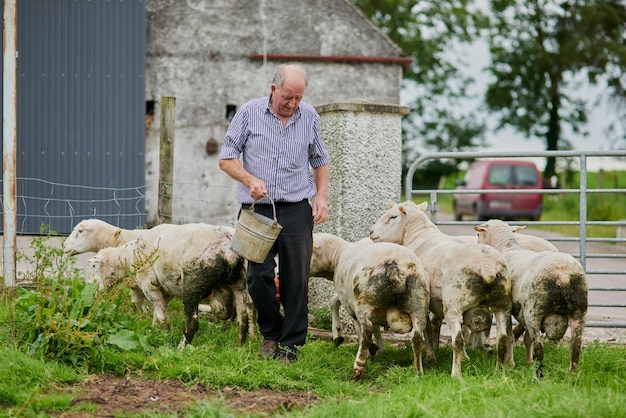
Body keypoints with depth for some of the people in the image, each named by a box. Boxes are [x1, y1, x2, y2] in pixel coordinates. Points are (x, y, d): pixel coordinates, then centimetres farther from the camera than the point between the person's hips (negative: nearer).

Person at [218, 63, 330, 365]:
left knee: (296, 278, -2)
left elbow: (320, 161, 20)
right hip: (258, 207, -1)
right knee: (259, 275, -6)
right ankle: (271, 332, 17)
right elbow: (226, 158, 1)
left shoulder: (309, 117, 7)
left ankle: (290, 345, 6)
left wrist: (321, 195, 6)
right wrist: (250, 180, -16)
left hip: (297, 208, 1)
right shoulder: (249, 113, 0)